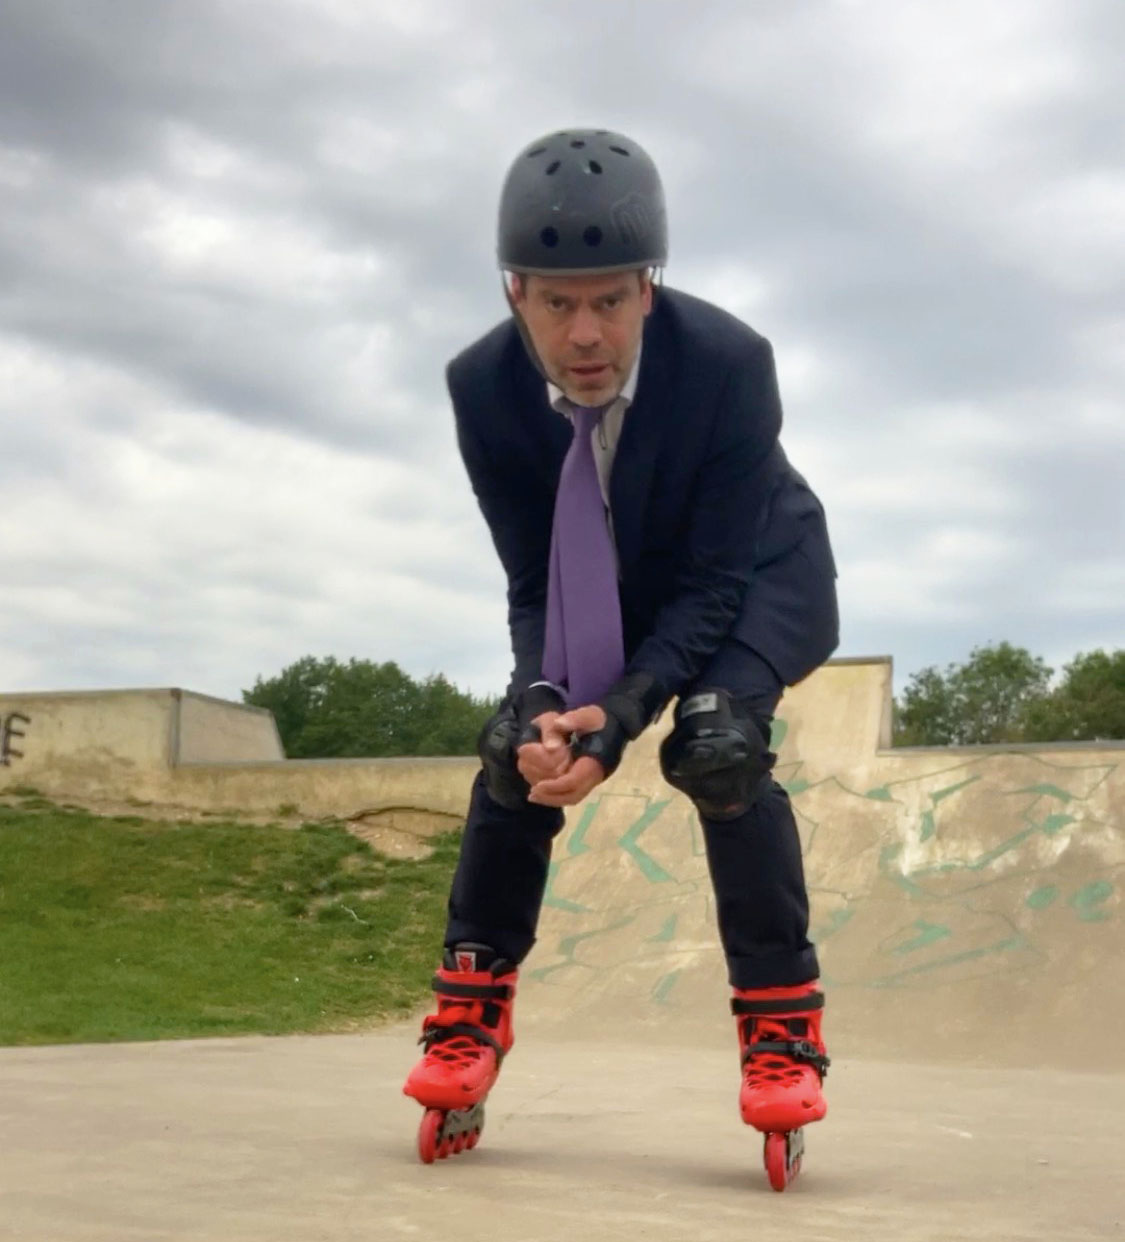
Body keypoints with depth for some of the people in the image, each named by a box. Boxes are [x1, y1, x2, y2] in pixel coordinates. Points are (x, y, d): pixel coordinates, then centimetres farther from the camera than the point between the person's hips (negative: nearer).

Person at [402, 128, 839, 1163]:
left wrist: (623, 710, -41)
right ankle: (473, 1005, 5)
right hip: (607, 591, 3)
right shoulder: (484, 387, -26)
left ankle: (782, 1022, -13)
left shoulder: (729, 359, -36)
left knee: (716, 744, -29)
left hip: (754, 575, -3)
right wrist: (543, 704, -35)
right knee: (513, 748, -14)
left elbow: (716, 580, -29)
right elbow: (533, 581, -17)